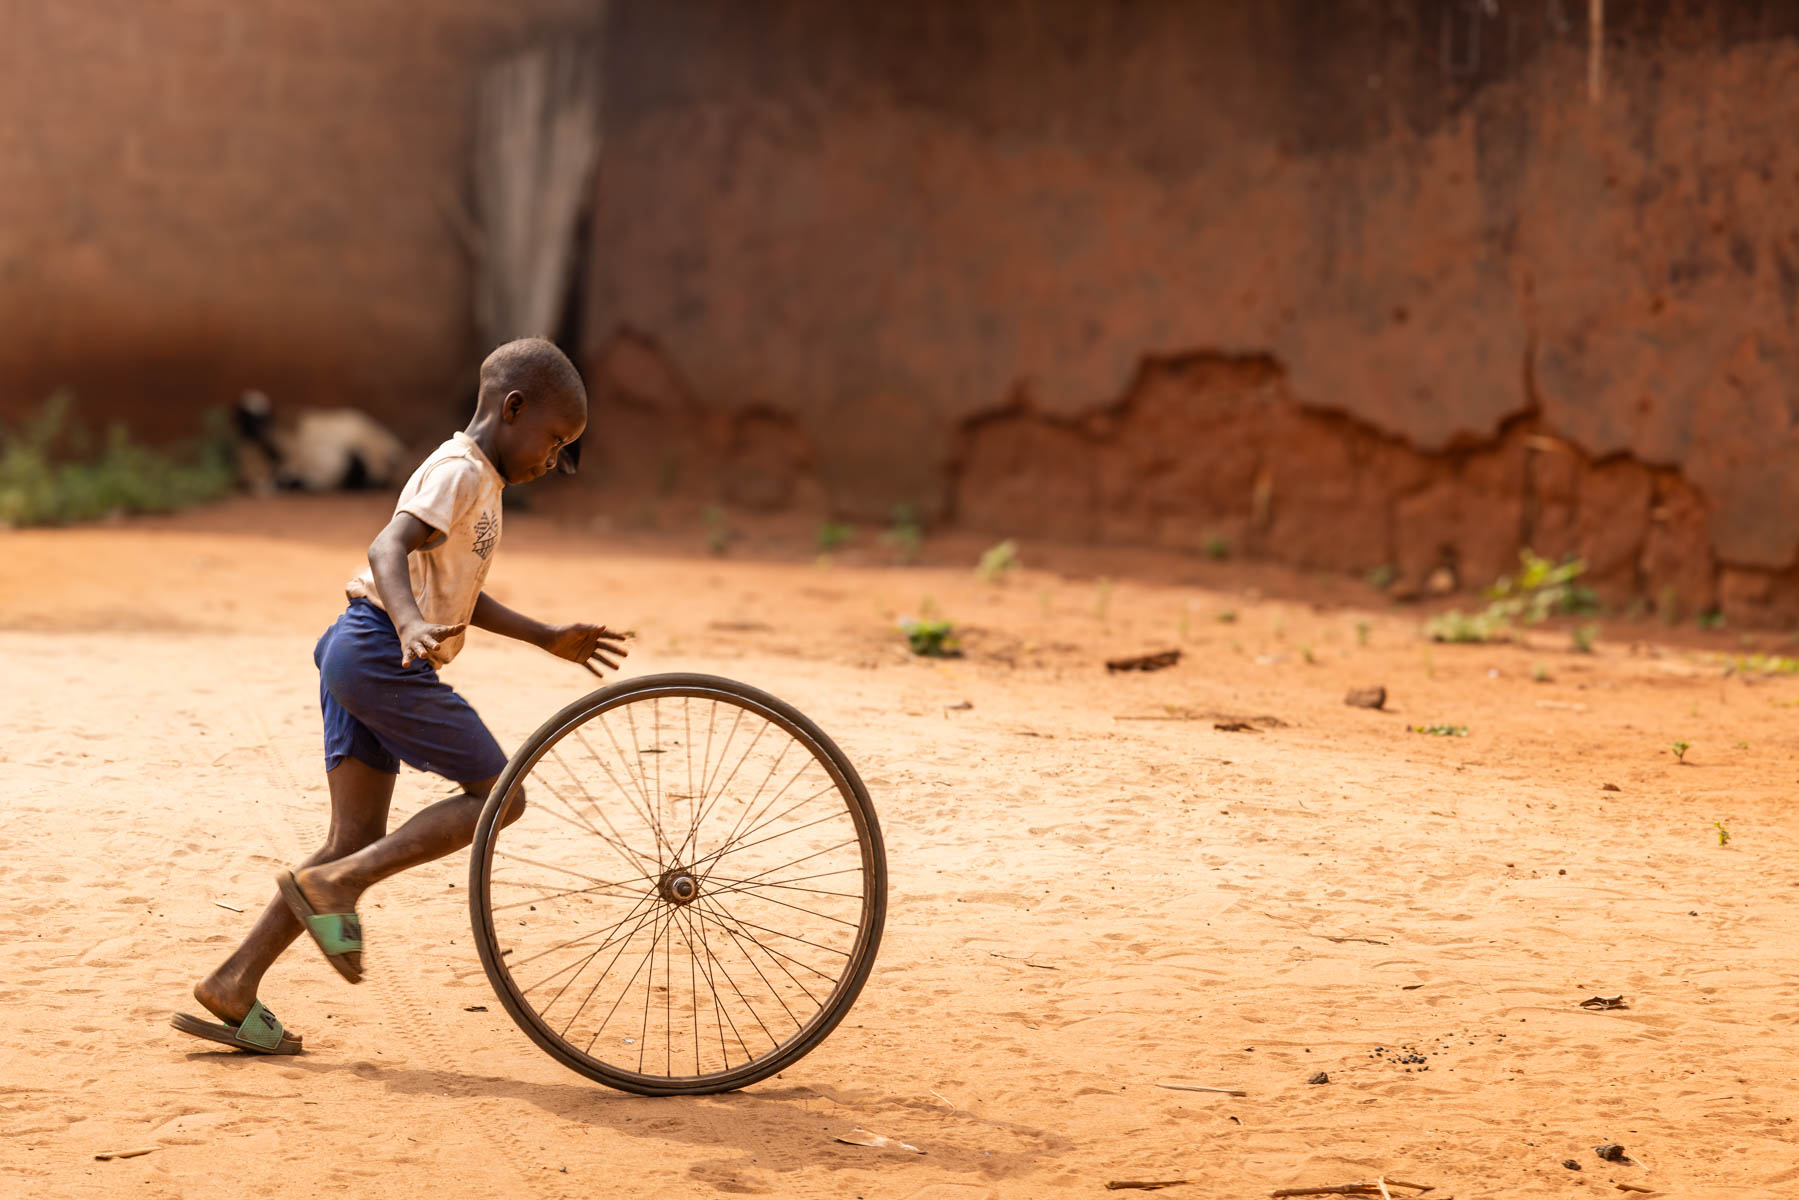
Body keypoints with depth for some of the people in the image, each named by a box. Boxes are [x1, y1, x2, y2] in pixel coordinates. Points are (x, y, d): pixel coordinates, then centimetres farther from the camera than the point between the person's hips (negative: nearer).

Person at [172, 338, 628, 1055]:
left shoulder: (475, 480, 23)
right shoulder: (459, 471, -9)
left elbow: (457, 597, 30)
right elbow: (389, 548, -25)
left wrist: (552, 640, 30)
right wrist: (410, 626, -42)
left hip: (358, 655, 10)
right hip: (381, 654, -10)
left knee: (359, 842, 7)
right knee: (498, 794, -6)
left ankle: (233, 987, 6)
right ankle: (333, 884, -10)